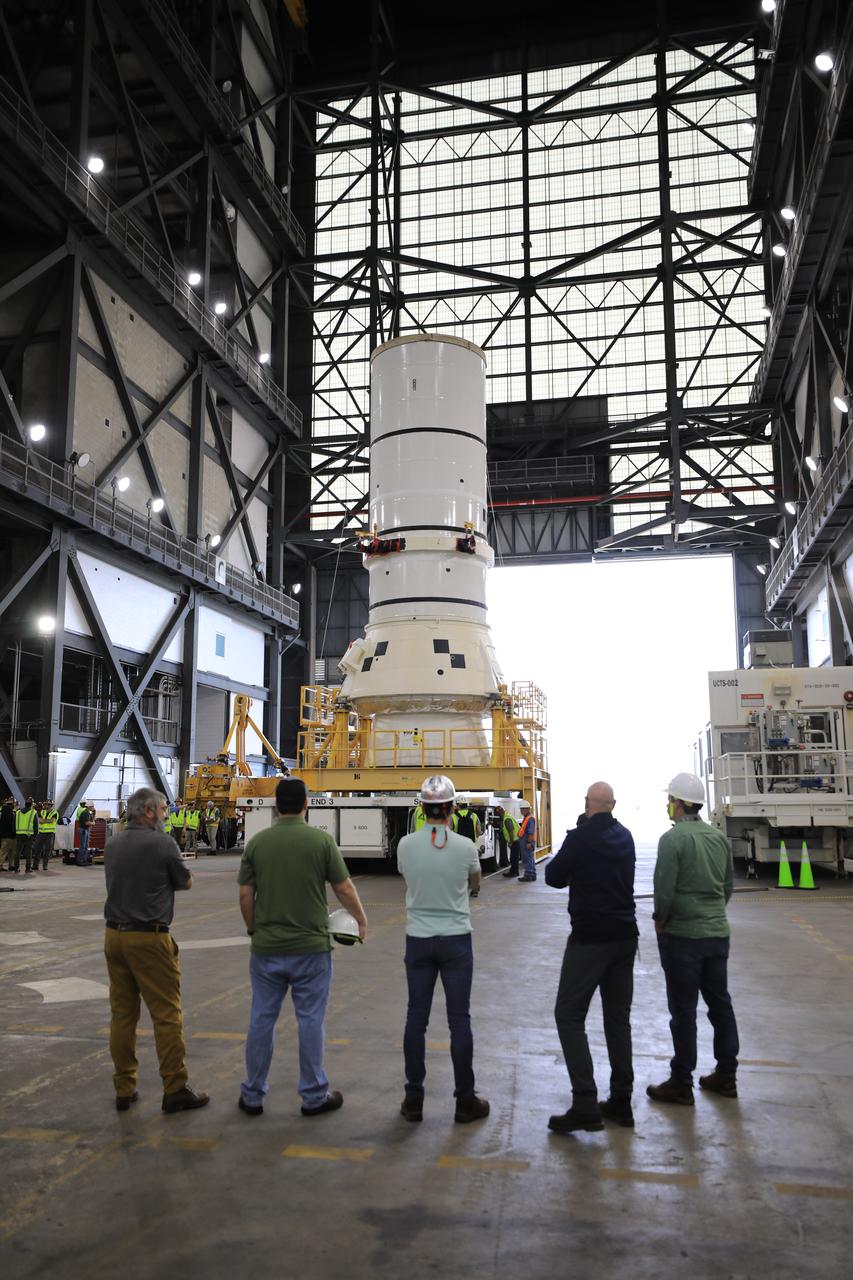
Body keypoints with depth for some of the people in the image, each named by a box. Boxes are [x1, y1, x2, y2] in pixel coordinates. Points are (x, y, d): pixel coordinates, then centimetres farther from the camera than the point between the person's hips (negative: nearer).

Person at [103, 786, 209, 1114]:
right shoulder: (162, 843, -11)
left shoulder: (113, 845, 8)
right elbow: (186, 883, 2)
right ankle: (175, 1090, 5)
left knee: (122, 1013, 12)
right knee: (166, 1014, 0)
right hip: (148, 938, -7)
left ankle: (124, 1089, 19)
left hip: (114, 935, 7)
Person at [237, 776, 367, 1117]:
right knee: (310, 1021, 8)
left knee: (262, 1020, 12)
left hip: (266, 948, 2)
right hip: (310, 947, -2)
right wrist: (361, 919, 12)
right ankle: (313, 1096, 16)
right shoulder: (321, 840, -8)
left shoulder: (257, 842, -2)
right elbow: (344, 889, -5)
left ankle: (253, 1095, 21)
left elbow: (245, 895, 1)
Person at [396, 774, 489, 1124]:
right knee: (459, 1020, 6)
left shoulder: (406, 845, -7)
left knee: (416, 1018, 10)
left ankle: (414, 1099, 17)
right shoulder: (465, 847, -11)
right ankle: (465, 1101, 15)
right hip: (455, 940, -2)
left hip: (418, 939, 2)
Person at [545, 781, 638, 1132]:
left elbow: (553, 877, -4)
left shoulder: (580, 838, -15)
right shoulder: (625, 837, 6)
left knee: (569, 1016, 0)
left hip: (589, 939, -7)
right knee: (618, 1017, 14)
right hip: (625, 936, 7)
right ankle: (621, 1101, 19)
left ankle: (585, 1106, -6)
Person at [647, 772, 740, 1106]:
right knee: (720, 1003, 16)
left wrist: (660, 922, -2)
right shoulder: (719, 837, 6)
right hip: (718, 932, 7)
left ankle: (681, 1084, 11)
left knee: (683, 1009, 2)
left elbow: (664, 889, -18)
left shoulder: (673, 838, -16)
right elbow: (728, 884, 12)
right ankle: (726, 1075, 26)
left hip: (683, 934, -7)